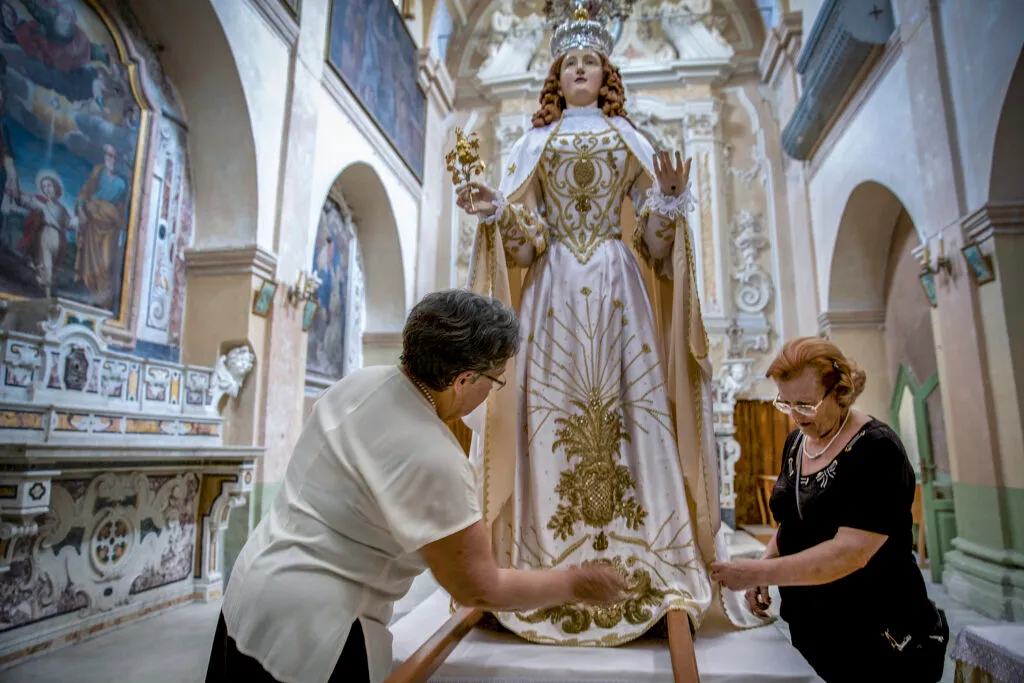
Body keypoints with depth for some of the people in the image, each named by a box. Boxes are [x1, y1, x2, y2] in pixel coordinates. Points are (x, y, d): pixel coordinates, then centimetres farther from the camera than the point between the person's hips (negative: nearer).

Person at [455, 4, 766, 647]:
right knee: (551, 410, -6)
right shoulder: (534, 143, 18)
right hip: (555, 286, 1)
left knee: (629, 406, -8)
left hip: (617, 285, 0)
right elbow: (523, 238, 8)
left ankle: (641, 566, 0)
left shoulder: (629, 139, 17)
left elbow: (655, 237, 8)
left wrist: (670, 201, -12)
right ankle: (552, 572, 1)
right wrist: (494, 212, -10)